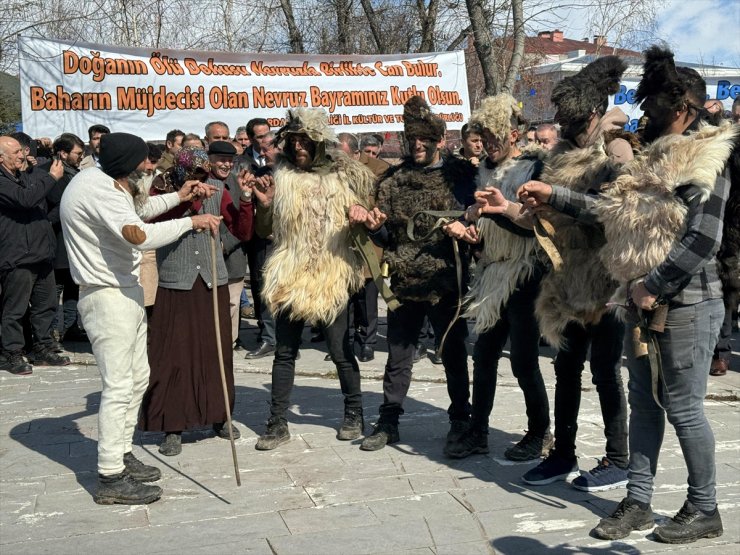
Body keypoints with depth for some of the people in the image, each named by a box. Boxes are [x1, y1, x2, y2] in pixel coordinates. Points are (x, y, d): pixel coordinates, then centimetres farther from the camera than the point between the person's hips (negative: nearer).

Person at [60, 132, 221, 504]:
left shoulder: (105, 183, 12)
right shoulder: (96, 188, -20)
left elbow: (138, 208, 32)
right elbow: (139, 235, -33)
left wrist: (177, 197, 19)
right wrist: (192, 221, -24)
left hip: (126, 292, 11)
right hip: (107, 296, -11)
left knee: (137, 379, 17)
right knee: (118, 386, -9)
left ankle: (121, 455, 28)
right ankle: (111, 478, -3)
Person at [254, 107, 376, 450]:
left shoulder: (342, 175, 2)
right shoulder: (282, 177, 6)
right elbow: (268, 228, 7)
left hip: (331, 278, -2)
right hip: (290, 279, 2)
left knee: (340, 351, 5)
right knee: (284, 353, 6)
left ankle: (354, 414, 24)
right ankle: (277, 423, 15)